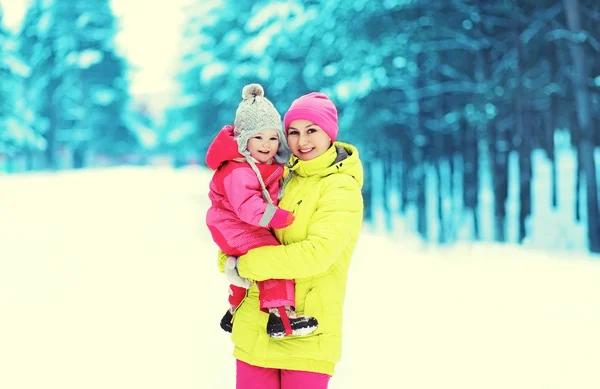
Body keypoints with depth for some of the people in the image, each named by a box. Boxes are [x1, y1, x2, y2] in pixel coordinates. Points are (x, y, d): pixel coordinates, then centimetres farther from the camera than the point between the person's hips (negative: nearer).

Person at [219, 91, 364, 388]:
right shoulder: (283, 175, 11)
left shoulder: (342, 188, -8)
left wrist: (245, 264, -15)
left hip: (306, 335, -5)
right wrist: (227, 260, -6)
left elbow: (317, 253, -21)